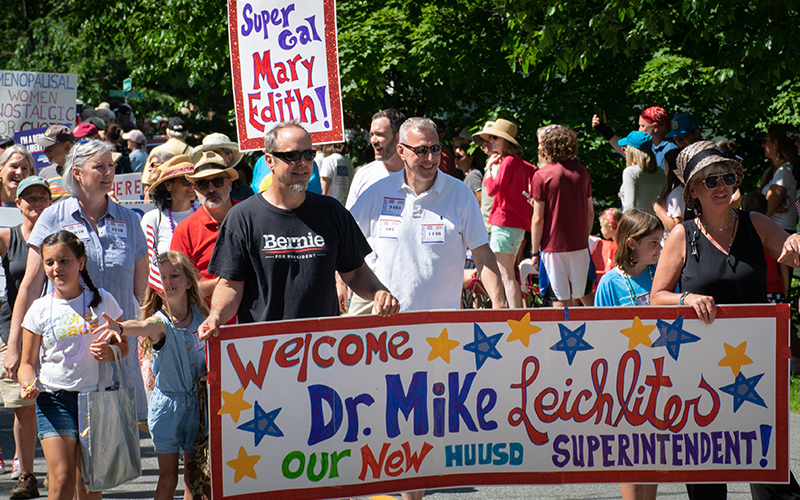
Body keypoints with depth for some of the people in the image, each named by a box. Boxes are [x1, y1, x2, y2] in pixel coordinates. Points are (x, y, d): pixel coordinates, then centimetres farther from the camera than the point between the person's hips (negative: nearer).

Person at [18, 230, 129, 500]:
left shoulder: (102, 301, 3)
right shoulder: (40, 309, 1)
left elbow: (123, 346, 12)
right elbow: (28, 362, 6)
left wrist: (110, 352, -11)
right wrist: (28, 384, -16)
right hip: (53, 397, -1)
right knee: (62, 477, -14)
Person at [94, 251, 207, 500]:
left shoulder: (200, 316, -2)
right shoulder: (159, 323, -15)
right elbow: (143, 326, -39)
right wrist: (120, 327, -61)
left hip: (197, 402, 3)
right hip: (167, 402, -3)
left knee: (193, 472, 11)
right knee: (168, 475, -2)